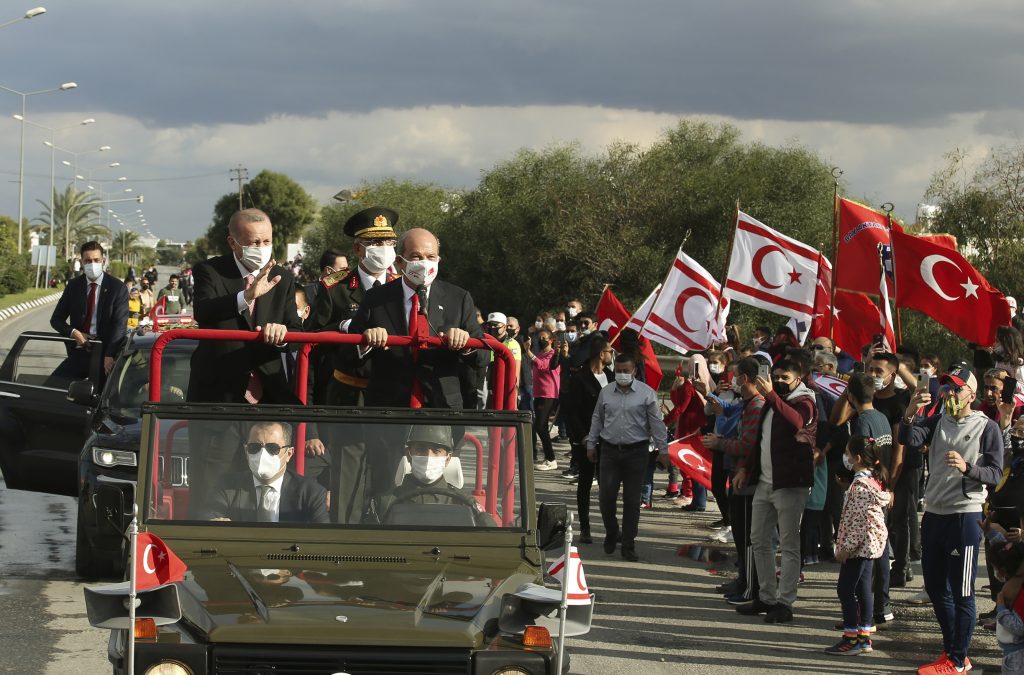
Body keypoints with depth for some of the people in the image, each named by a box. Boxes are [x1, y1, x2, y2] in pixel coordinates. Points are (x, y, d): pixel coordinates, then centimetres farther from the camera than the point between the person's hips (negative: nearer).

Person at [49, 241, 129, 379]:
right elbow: (56, 319, 14)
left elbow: (119, 325, -11)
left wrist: (110, 355, -26)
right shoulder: (73, 286, 10)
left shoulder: (118, 288, -2)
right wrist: (73, 332, -9)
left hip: (106, 352, -3)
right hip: (79, 353, 3)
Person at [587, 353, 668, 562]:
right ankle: (611, 532, 22)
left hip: (636, 451, -2)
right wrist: (591, 445, 13)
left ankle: (628, 546, 10)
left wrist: (663, 450, -5)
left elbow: (657, 423, -2)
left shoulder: (647, 393, -3)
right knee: (606, 496, -4)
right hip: (610, 451, 2)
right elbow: (597, 420, 15)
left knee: (632, 501, 2)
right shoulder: (606, 392, 7)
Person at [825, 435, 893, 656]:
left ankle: (852, 638, -3)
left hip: (859, 545, -10)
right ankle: (864, 635, 17)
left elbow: (860, 521, -23)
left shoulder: (860, 485, -20)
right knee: (863, 589, 13)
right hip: (870, 545, 10)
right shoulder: (874, 480, 10)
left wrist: (845, 547, -20)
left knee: (845, 589, -5)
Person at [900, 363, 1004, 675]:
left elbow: (995, 473, -8)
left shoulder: (987, 428, -4)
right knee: (936, 588, 15)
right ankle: (953, 649, 29)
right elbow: (910, 440, -6)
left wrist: (967, 467, -26)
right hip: (934, 514, 6)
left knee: (961, 593, 0)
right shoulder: (937, 422, 10)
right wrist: (910, 414, -25)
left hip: (965, 516, -6)